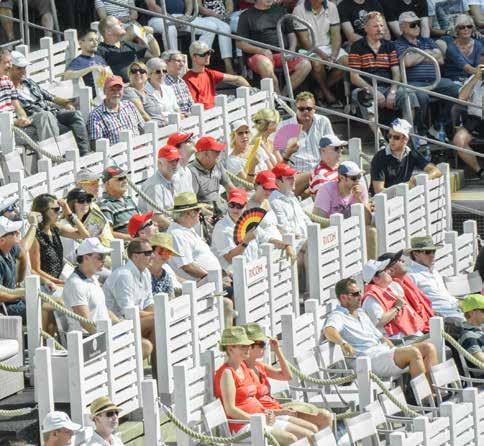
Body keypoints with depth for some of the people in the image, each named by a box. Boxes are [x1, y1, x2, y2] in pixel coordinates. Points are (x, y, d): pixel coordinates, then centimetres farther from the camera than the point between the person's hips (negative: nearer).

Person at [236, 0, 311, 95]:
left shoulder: (280, 11, 21)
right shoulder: (247, 15, 9)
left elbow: (291, 34, 23)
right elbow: (240, 44, 2)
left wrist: (292, 49, 0)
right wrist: (261, 50, -14)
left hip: (282, 54, 4)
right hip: (258, 55, -4)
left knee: (305, 65, -24)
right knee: (266, 65, -40)